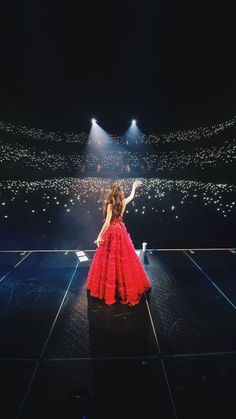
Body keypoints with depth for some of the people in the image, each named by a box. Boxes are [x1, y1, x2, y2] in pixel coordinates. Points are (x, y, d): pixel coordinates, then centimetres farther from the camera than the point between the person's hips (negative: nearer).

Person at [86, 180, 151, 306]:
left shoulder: (110, 204, -14)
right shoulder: (123, 202, 1)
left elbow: (107, 222, -18)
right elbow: (131, 196, 22)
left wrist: (100, 236, -15)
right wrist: (134, 186, 39)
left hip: (111, 232, -5)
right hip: (121, 230, 6)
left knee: (110, 259, 4)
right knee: (124, 257, 14)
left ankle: (109, 288, 15)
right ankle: (127, 286, 28)